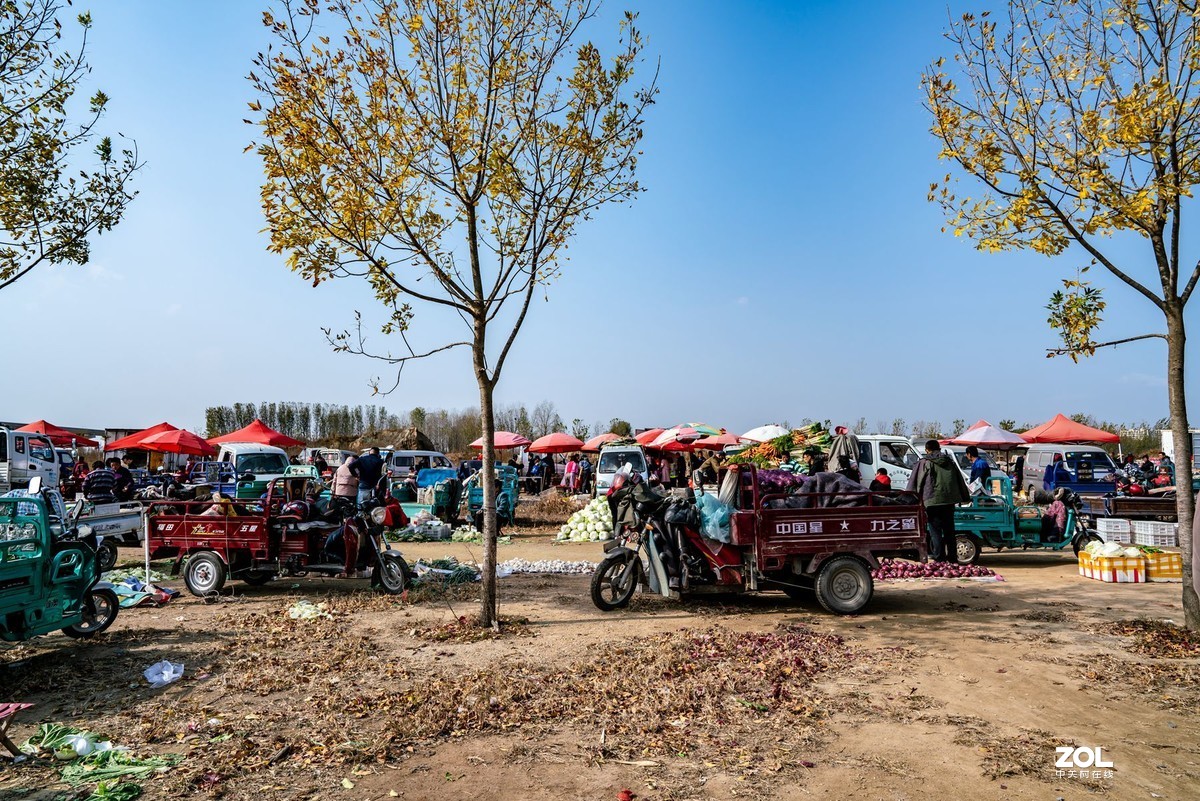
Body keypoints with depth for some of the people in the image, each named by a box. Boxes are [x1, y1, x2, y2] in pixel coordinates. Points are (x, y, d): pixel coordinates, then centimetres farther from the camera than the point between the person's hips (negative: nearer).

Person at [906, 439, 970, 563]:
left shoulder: (924, 463, 0)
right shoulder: (950, 461, 15)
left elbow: (915, 482, -1)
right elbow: (960, 480, 21)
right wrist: (965, 497, 26)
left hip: (932, 501, -5)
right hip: (949, 500, 5)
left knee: (935, 531, -1)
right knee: (949, 530, 14)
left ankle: (939, 558, -4)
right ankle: (952, 557, 18)